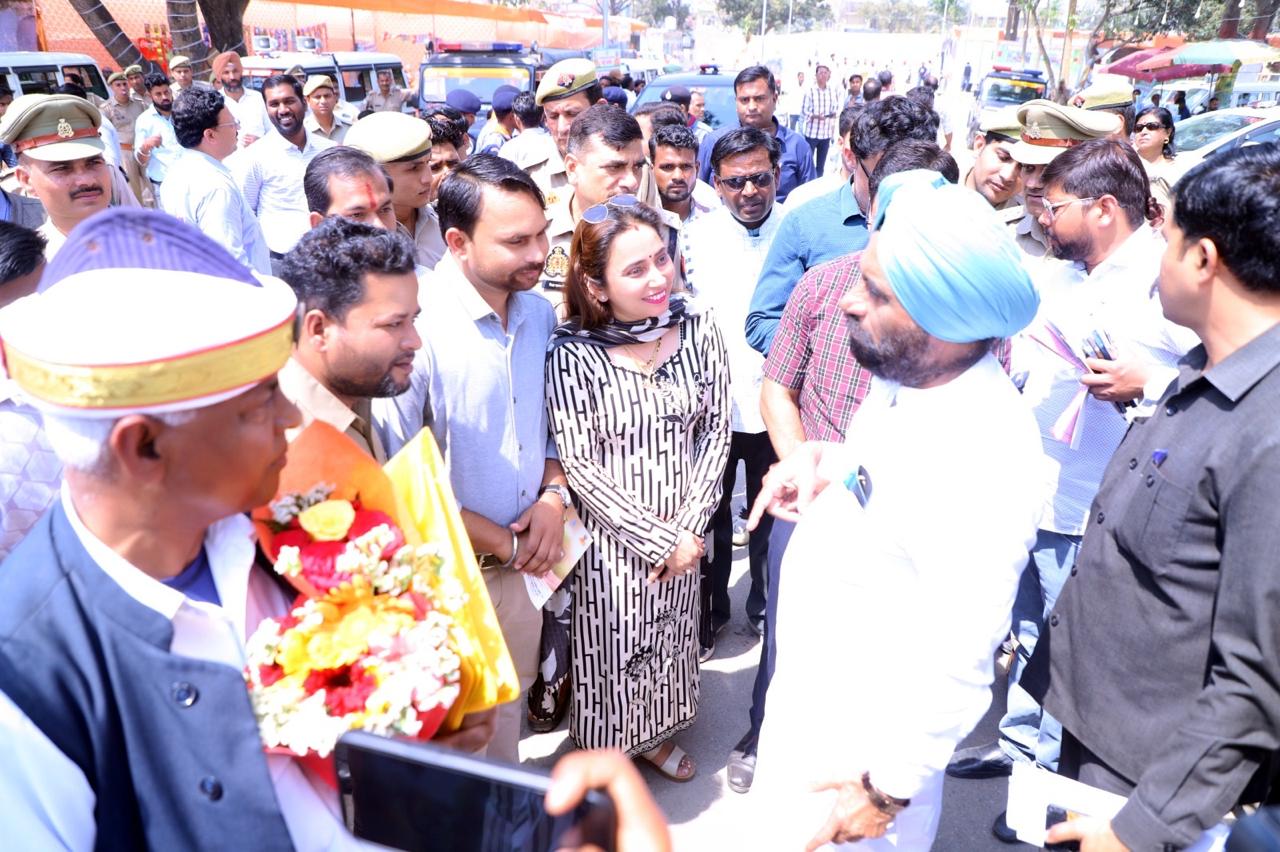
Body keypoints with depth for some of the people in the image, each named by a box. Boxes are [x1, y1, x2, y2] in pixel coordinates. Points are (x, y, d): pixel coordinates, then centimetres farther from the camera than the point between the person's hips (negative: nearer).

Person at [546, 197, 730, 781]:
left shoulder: (698, 334, -7)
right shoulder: (571, 355, -17)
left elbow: (716, 432, -2)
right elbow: (579, 465, -16)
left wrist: (688, 528, -10)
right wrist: (658, 539, -16)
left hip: (684, 534, 4)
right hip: (610, 537, -3)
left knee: (669, 639, 22)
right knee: (609, 645, 14)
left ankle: (656, 734, 49)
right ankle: (605, 751, 42)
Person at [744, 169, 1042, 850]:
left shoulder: (983, 456, -32)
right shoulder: (903, 376, -6)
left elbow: (953, 665, -27)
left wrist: (886, 787, -16)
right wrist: (825, 465, -5)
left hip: (862, 743, -8)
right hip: (808, 691, 8)